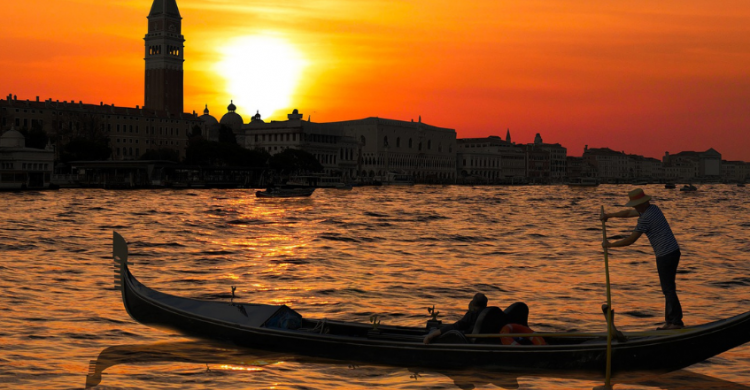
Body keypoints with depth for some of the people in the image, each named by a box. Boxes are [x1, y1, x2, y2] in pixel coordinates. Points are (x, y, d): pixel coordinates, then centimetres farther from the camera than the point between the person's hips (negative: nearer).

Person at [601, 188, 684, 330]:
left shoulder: (646, 218, -17)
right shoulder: (653, 208, 11)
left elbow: (630, 240, -14)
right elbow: (629, 213, 26)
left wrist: (609, 245, -4)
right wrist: (610, 215, 26)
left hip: (665, 256, -10)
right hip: (673, 251, 10)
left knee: (669, 289, -4)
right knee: (668, 288, 14)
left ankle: (676, 322, -1)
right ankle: (670, 320, 19)